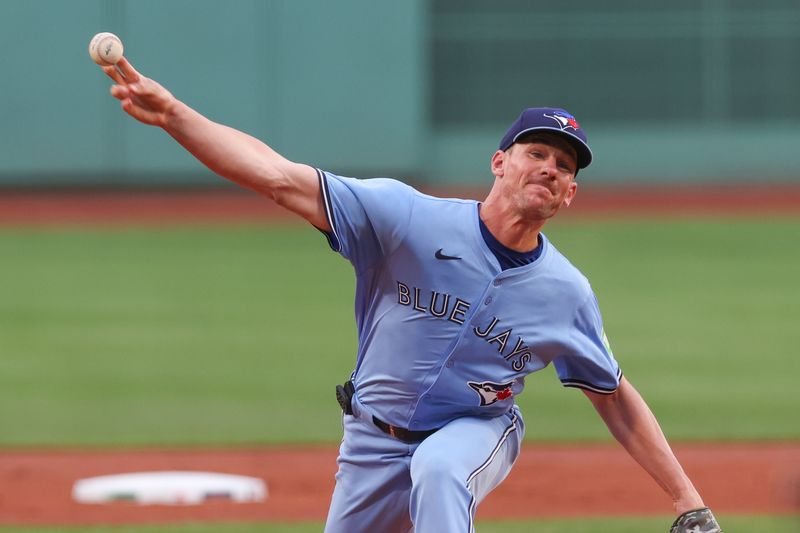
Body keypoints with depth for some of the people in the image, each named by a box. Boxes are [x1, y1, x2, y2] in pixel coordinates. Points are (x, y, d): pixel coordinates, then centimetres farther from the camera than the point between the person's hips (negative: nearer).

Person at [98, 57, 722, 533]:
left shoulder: (566, 292, -11)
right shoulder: (411, 218, -19)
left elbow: (616, 398, 2)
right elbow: (281, 178, -25)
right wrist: (171, 113, -37)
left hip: (476, 431, -1)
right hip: (376, 438, 1)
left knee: (438, 470, -37)